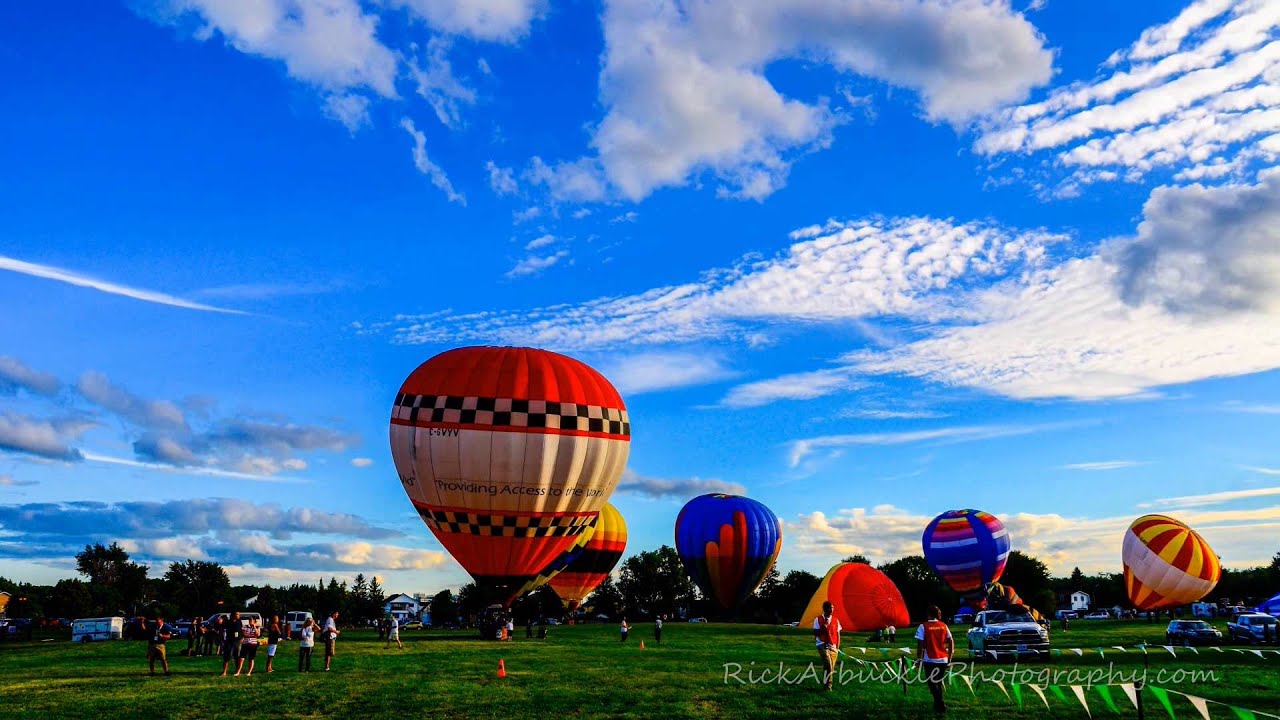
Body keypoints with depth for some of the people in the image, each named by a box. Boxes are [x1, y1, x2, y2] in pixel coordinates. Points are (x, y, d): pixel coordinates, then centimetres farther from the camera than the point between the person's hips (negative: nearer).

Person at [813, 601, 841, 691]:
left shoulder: (835, 620, 10)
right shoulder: (818, 620, -1)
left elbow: (838, 635, 13)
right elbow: (815, 634, -4)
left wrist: (837, 647, 6)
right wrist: (824, 627, -15)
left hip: (833, 646, 4)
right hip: (823, 646, -4)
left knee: (831, 667, 2)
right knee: (828, 664, -21)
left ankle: (827, 685, 14)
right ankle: (827, 685, -15)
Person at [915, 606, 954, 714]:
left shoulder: (923, 627, -8)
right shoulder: (944, 626, 4)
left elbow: (920, 645, -11)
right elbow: (951, 642, 5)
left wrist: (918, 659, -4)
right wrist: (950, 657, 14)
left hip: (930, 660, -4)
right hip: (943, 660, 4)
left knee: (932, 683, 4)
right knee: (938, 682, 18)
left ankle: (940, 705, -9)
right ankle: (938, 704, 22)